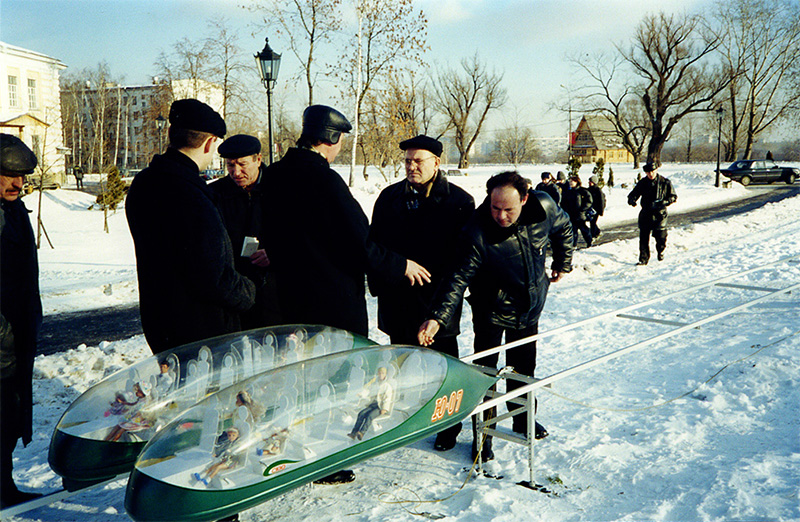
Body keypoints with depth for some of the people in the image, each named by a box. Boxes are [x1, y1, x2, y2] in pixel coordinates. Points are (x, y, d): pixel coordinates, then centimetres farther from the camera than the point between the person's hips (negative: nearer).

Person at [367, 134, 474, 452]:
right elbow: (374, 243, 12)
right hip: (397, 298, 4)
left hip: (438, 299, -4)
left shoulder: (458, 201, -5)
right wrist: (377, 283, 7)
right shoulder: (390, 197, 7)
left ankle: (448, 425, 26)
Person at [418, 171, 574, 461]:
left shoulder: (543, 208, -18)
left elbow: (563, 229, 6)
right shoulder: (477, 233, -30)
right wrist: (437, 318, -42)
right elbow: (458, 279, -31)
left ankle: (523, 420, 41)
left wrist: (562, 263, 10)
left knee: (524, 366, 19)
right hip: (492, 311, -4)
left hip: (530, 307, 4)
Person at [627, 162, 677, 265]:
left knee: (660, 237, 1)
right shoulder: (642, 183, 4)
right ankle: (643, 259, 12)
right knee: (644, 238, 1)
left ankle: (660, 251, 33)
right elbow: (633, 194, 6)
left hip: (659, 214, -2)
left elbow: (674, 197, 2)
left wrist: (665, 202, -18)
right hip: (645, 214, 2)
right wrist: (632, 200, -18)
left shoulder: (665, 182, -2)